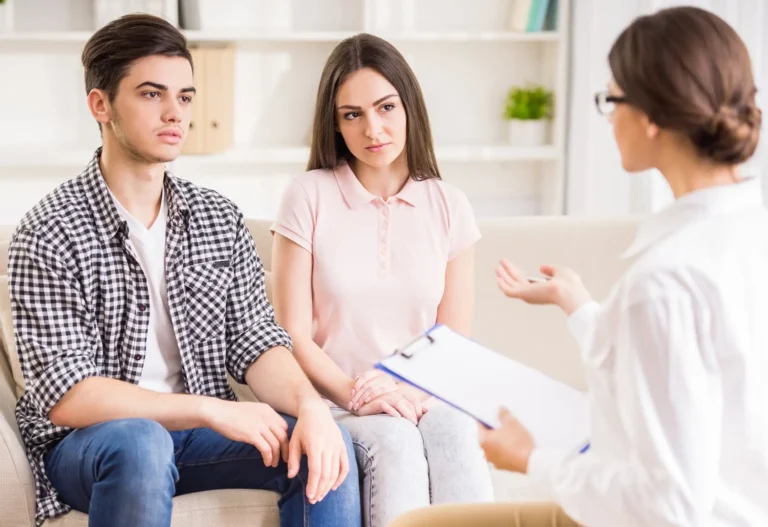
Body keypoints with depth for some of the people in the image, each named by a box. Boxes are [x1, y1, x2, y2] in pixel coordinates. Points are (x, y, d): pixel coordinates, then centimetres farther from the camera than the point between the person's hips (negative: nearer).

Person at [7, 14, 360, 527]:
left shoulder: (221, 220, 7)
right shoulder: (50, 234, -11)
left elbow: (254, 342, 1)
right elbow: (66, 395, -18)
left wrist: (308, 404, -22)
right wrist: (214, 411, -24)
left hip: (195, 434, 4)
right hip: (86, 444, -4)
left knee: (327, 445, -20)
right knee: (139, 443, -37)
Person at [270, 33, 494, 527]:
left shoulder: (448, 205, 8)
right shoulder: (310, 196, 1)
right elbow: (294, 335, -1)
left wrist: (417, 392, -10)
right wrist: (354, 394, -14)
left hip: (425, 400, 2)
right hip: (336, 406, -1)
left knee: (456, 435, -33)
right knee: (396, 442, -34)